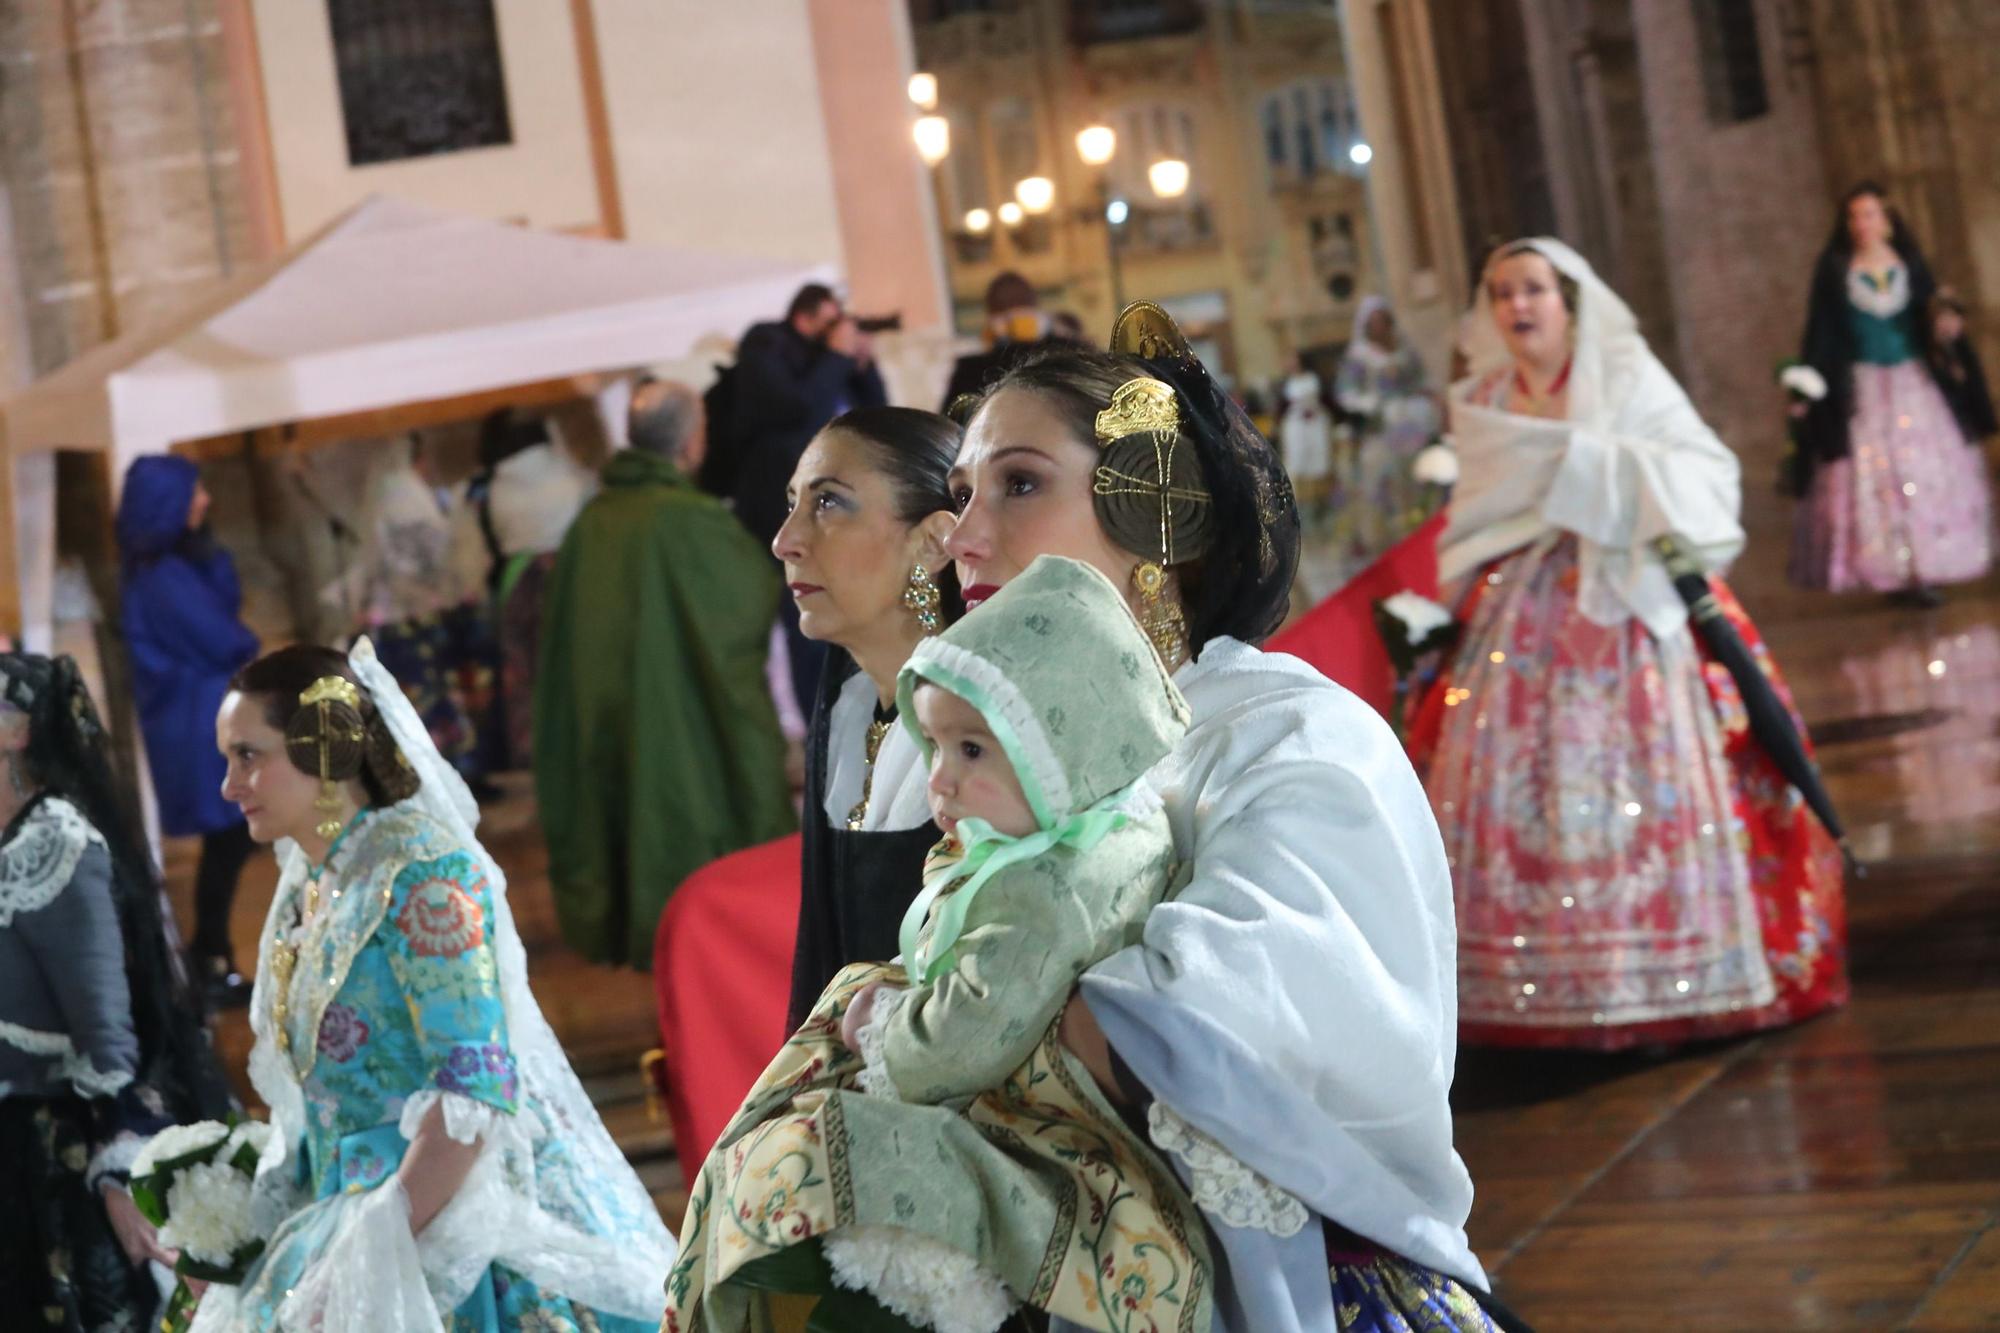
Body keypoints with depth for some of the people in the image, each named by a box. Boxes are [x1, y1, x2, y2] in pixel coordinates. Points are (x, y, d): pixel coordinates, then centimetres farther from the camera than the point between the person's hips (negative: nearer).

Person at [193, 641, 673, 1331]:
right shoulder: (306, 888, 9)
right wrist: (262, 1224, 8)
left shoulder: (421, 869, -14)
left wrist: (386, 1246, -21)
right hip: (349, 1216, 7)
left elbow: (474, 1087, -21)